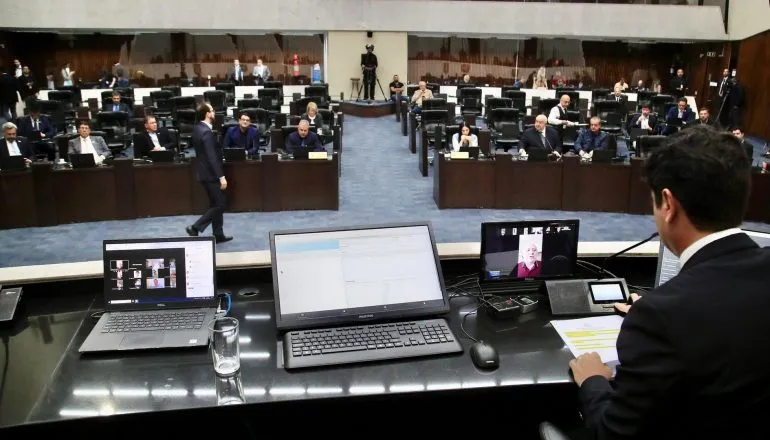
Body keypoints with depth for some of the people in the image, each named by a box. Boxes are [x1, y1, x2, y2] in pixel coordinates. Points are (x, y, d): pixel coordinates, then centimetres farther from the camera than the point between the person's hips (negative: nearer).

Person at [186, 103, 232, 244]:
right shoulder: (206, 132, -22)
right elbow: (212, 157, -25)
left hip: (204, 171, 10)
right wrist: (221, 176, -24)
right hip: (210, 174, -10)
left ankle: (218, 234, 21)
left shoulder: (197, 128, 8)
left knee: (215, 203, 15)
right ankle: (195, 228, -3)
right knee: (220, 204, -2)